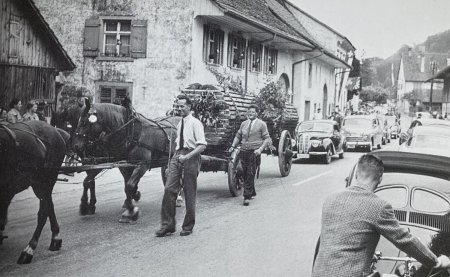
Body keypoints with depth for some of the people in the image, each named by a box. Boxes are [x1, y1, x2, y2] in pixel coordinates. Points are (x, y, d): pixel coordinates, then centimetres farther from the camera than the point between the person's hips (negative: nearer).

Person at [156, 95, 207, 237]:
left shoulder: (195, 123, -7)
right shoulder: (179, 124, 15)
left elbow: (202, 146, -14)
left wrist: (187, 157, -22)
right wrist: (177, 156, 13)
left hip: (190, 158, -6)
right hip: (177, 156, 6)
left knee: (189, 194, 4)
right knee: (169, 189, -5)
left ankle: (188, 227, 16)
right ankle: (167, 224, 1)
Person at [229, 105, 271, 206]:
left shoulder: (261, 124, 2)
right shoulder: (243, 124, 15)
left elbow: (267, 139, -1)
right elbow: (238, 136, 19)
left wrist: (260, 149, -14)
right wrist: (233, 146, 5)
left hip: (254, 152, -5)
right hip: (243, 151, 5)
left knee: (250, 174, -10)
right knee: (245, 174, 9)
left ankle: (247, 197, -10)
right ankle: (252, 193, 26)